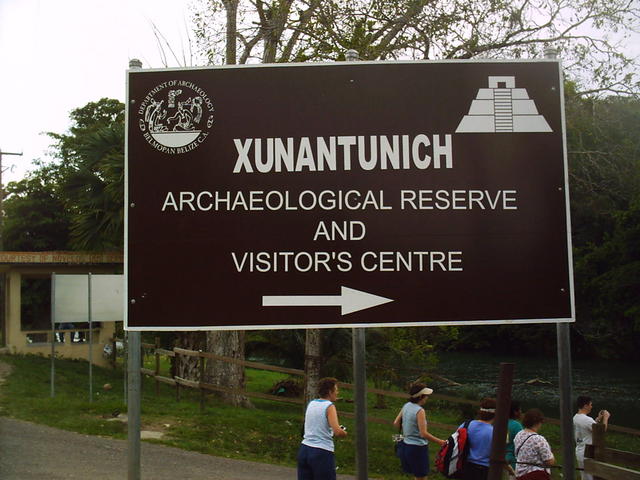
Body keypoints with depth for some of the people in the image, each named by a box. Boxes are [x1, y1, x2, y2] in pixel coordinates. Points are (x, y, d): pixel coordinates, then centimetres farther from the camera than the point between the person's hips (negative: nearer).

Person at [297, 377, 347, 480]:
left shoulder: (311, 404, 11)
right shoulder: (329, 406, -9)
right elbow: (338, 432, -20)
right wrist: (344, 433, 1)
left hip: (304, 449, 7)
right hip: (322, 453, -7)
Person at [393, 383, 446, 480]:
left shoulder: (406, 406, 3)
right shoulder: (420, 411, -19)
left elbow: (396, 423, 11)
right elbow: (424, 433, -23)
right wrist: (440, 442, -14)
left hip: (406, 445, 8)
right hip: (418, 448, -8)